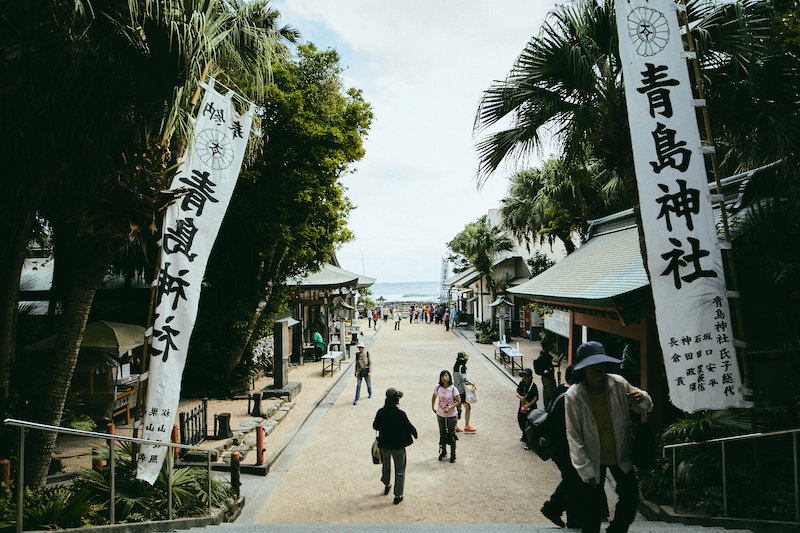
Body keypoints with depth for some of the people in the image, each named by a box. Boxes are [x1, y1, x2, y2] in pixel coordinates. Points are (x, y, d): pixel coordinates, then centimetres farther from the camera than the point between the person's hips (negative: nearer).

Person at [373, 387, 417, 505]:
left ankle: (387, 485, 50)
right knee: (399, 471, 13)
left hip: (384, 445, 4)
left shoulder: (380, 412, -13)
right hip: (398, 446, -4)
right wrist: (415, 434, 6)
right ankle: (398, 496, 19)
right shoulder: (400, 414, -24)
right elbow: (410, 427, -15)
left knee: (386, 466, 29)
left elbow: (375, 426, 1)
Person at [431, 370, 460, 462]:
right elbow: (434, 397, 14)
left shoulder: (453, 389, -15)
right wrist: (433, 407, 11)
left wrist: (449, 408, -22)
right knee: (442, 434, 17)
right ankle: (443, 451, 37)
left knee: (452, 434, 5)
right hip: (440, 415, 4)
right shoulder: (438, 388, -5)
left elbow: (458, 401, -11)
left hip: (452, 415, -3)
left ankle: (453, 455, 21)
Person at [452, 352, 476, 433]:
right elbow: (464, 379, -22)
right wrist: (472, 384, -12)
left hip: (456, 389, 9)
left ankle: (455, 426, 17)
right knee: (468, 408, 0)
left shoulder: (455, 367, 10)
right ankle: (466, 427, 3)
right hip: (462, 390, -9)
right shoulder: (462, 367, -16)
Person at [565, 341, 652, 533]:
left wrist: (643, 399, -18)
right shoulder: (573, 396, -19)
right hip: (593, 459, -3)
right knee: (592, 509, 6)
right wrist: (585, 470, -15)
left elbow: (643, 408, 7)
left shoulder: (618, 384, -11)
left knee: (631, 499, 14)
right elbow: (574, 437, -14)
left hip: (621, 455, 3)